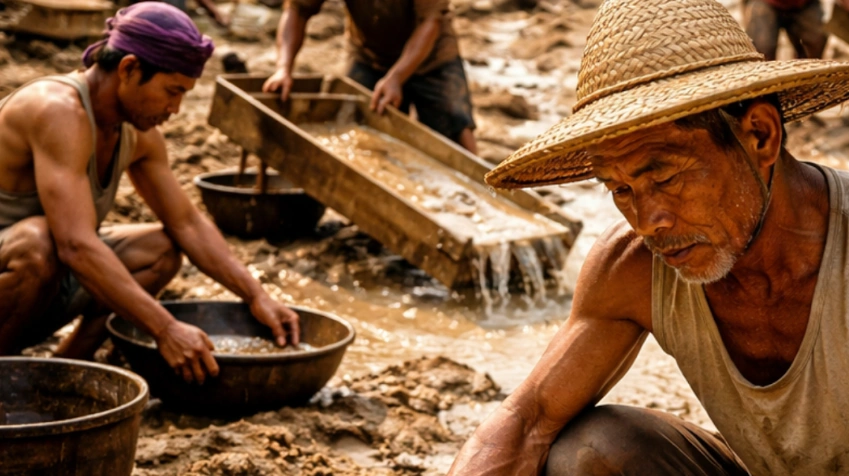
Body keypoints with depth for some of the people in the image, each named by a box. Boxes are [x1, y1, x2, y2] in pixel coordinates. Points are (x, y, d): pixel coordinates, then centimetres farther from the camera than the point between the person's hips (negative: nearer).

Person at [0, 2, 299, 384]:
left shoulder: (138, 134, 1)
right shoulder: (60, 112, -27)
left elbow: (187, 224, 9)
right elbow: (76, 246, -36)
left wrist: (256, 296, -2)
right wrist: (165, 330, -37)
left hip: (45, 280, 8)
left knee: (160, 249, 3)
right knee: (38, 241, -37)